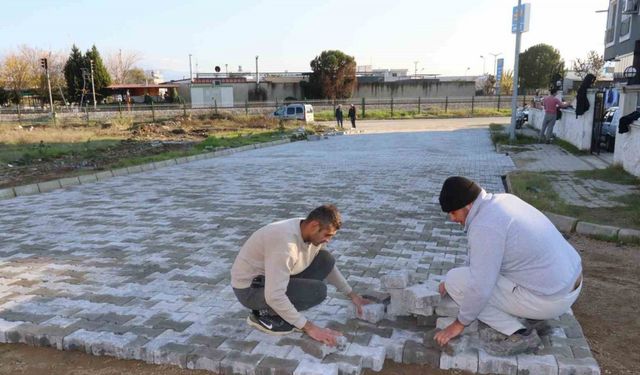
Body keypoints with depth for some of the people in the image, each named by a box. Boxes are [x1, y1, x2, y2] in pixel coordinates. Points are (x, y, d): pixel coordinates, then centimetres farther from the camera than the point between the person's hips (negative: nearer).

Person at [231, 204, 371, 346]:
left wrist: (352, 294, 10)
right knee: (318, 290, -24)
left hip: (271, 278, 9)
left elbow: (329, 266, 13)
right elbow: (274, 296, -36)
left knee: (325, 260, -3)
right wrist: (309, 327, -30)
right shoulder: (285, 242, -34)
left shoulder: (312, 233, -7)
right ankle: (265, 313, -5)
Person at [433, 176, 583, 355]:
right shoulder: (503, 200, 6)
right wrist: (455, 280, 24)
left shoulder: (484, 226, -23)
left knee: (454, 281, -5)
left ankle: (518, 334, -6)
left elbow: (479, 286, -21)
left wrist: (459, 323, -6)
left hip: (549, 299, -9)